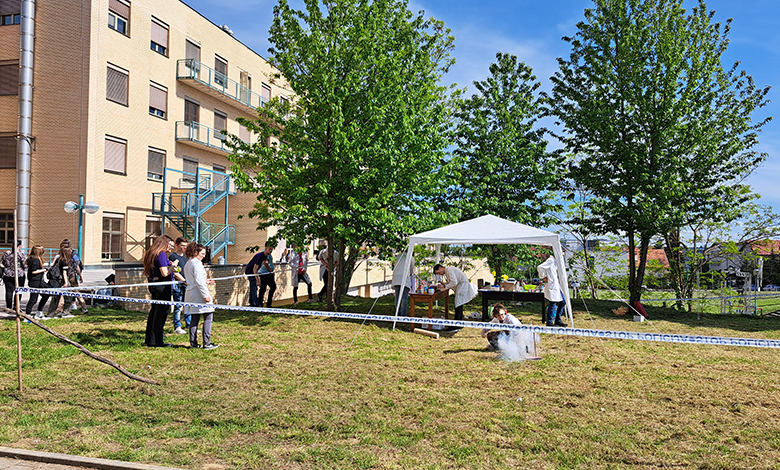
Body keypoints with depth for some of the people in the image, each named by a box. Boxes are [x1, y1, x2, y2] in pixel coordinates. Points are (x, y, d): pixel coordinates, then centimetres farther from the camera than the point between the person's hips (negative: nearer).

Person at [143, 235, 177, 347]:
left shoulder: (151, 254, 16)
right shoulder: (162, 255, -14)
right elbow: (165, 273, -20)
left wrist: (170, 266, 17)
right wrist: (173, 265, -5)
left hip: (154, 286, 10)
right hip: (162, 287, -10)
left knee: (154, 311, 15)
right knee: (161, 312, -5)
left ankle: (149, 340, 23)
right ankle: (156, 341, -1)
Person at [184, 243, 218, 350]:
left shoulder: (188, 263, 16)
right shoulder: (197, 263, -12)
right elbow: (199, 281, -19)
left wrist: (205, 281, 20)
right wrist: (206, 295, -19)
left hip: (190, 294, 9)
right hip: (198, 294, -9)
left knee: (194, 319, 12)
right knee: (208, 317, -5)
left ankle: (193, 343, 14)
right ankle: (207, 343, -7)